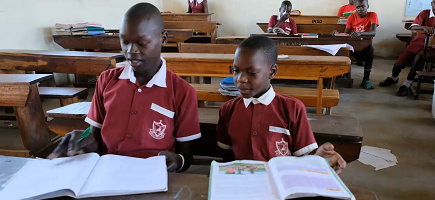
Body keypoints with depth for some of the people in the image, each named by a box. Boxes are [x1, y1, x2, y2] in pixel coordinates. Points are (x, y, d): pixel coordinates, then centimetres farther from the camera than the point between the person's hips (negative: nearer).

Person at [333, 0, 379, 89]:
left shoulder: (373, 15, -7)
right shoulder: (352, 17, 2)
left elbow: (373, 32, -24)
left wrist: (360, 33, -43)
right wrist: (338, 34, -27)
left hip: (366, 46, -3)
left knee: (370, 48, -36)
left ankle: (366, 79, -26)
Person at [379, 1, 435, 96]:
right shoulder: (425, 13, 2)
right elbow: (413, 27, -12)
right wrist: (424, 27, -33)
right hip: (418, 43, 2)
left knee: (419, 57, -35)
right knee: (400, 62, -8)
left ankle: (407, 84, -21)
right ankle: (394, 78, 29)